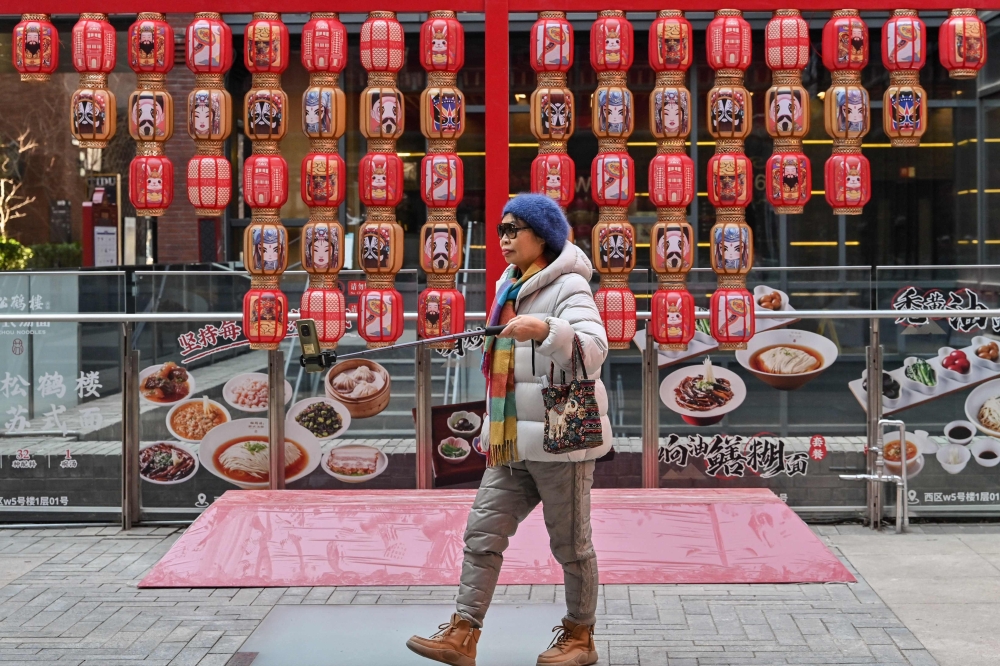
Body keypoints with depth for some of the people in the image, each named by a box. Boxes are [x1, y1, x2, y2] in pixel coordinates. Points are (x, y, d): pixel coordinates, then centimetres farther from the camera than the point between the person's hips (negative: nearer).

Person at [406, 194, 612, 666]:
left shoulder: (568, 287, -11)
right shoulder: (509, 289, 16)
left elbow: (593, 351, -27)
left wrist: (546, 330, -44)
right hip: (512, 443, 8)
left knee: (570, 543, 5)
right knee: (483, 532, 1)